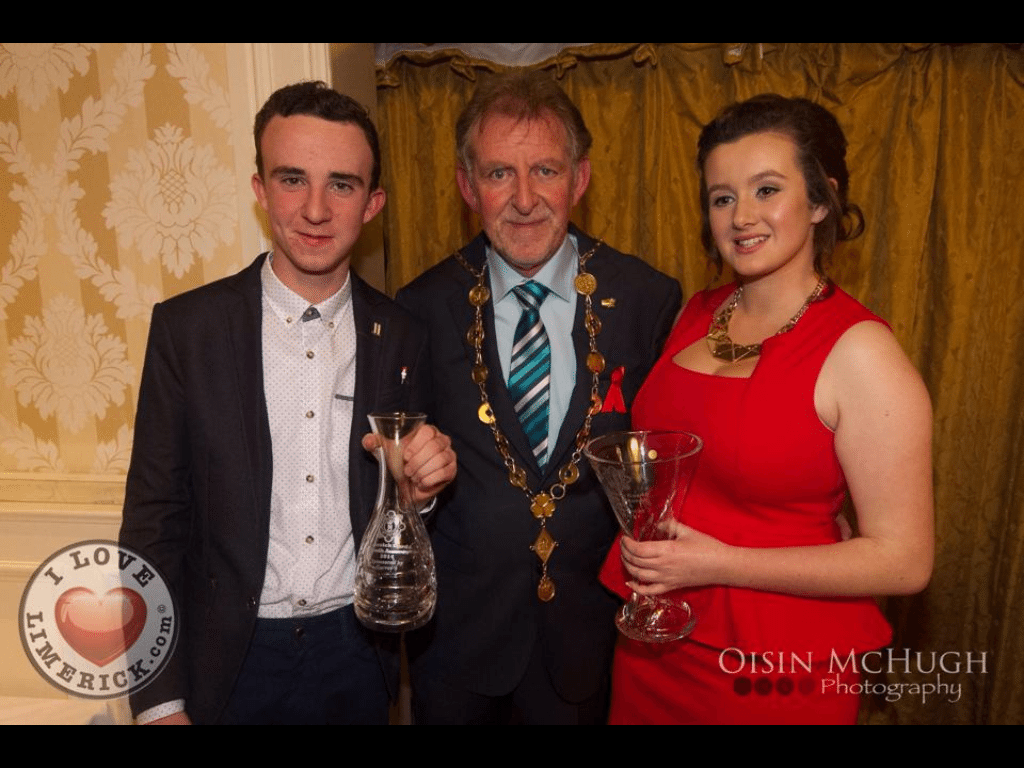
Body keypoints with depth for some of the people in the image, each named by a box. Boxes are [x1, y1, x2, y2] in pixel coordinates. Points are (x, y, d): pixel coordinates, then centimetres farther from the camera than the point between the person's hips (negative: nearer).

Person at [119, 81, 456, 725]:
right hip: (231, 660, -1)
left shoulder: (401, 337, -5)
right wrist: (160, 701, -7)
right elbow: (155, 515, -7)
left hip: (357, 651, 2)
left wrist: (424, 484, -18)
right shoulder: (187, 326, -10)